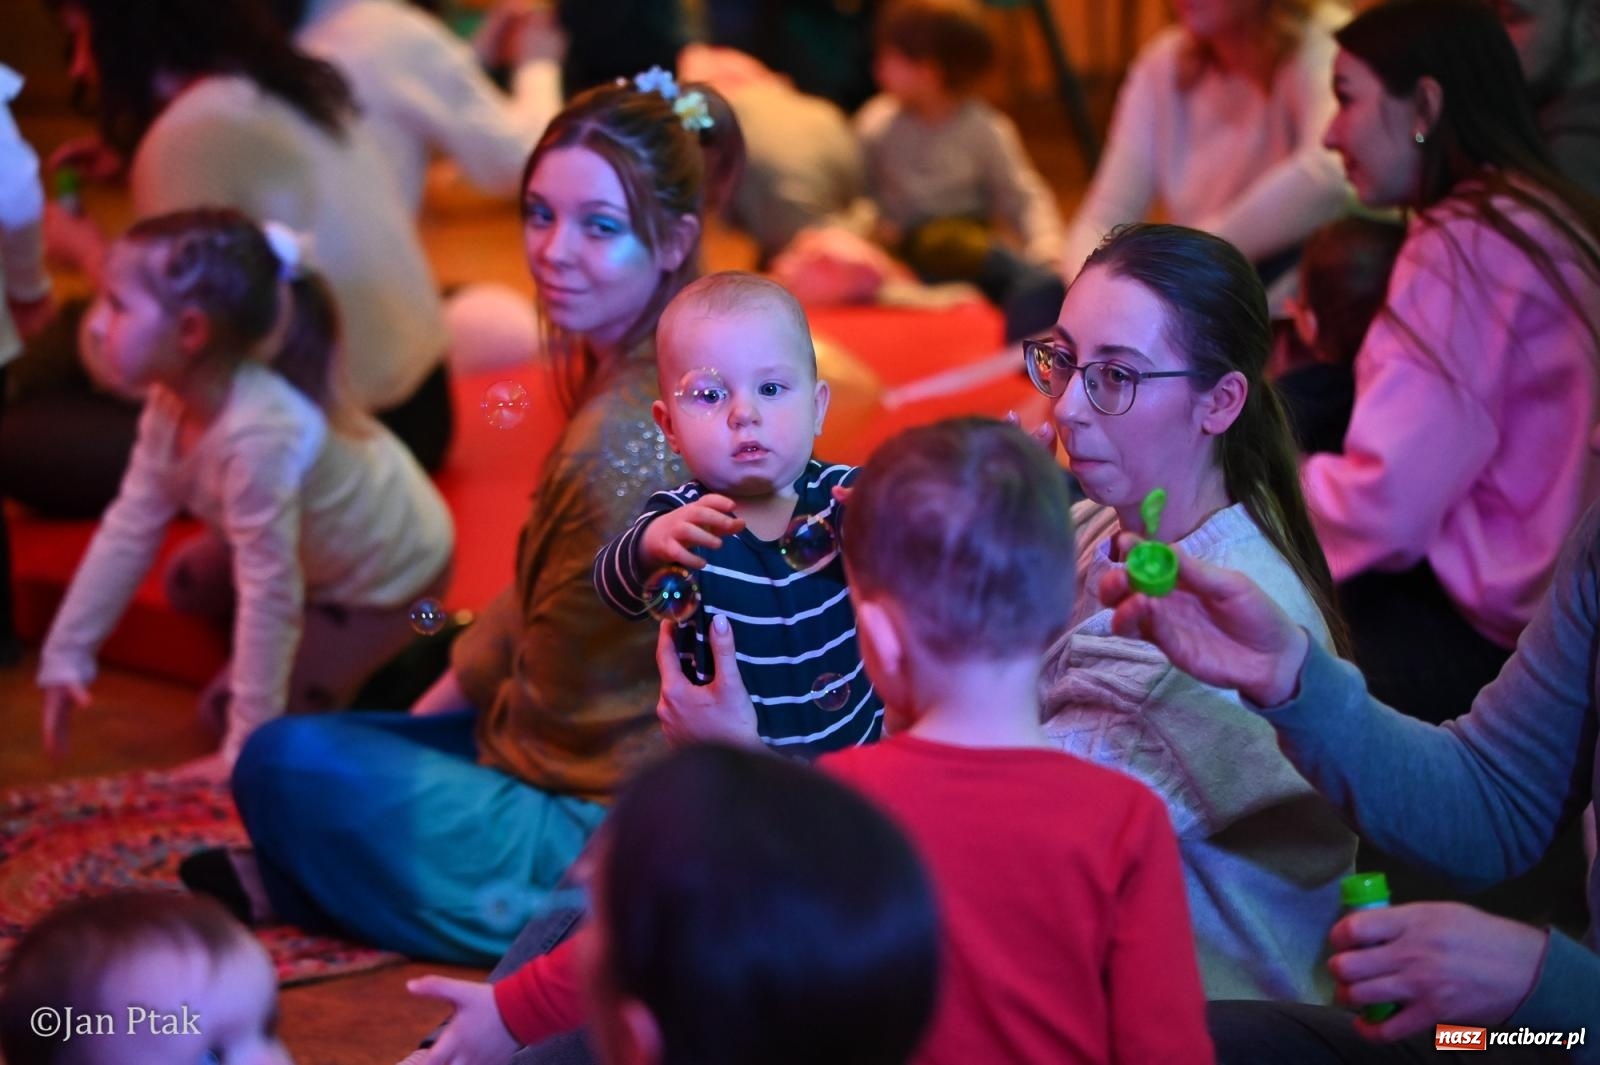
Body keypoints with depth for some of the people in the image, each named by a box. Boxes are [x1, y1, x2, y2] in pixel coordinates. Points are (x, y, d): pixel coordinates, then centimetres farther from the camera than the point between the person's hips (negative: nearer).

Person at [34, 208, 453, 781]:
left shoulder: (259, 436, -41)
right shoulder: (172, 407, -14)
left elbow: (269, 593, -36)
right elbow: (127, 531, -5)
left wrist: (246, 751, -30)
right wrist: (65, 653, -5)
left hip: (387, 578, -8)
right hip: (321, 551, 8)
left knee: (230, 709, -5)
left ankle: (405, 662, 7)